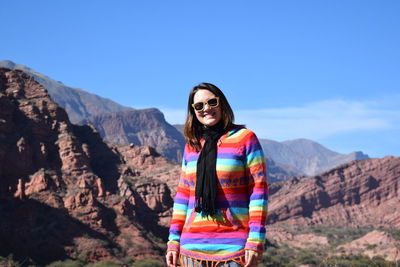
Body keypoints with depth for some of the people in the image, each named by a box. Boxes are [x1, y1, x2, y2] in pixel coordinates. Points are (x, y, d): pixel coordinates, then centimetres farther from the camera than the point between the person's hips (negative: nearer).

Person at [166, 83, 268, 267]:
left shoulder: (245, 139, 1)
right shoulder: (191, 146, 15)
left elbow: (259, 190, -4)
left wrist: (256, 240, -11)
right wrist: (173, 241, 11)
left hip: (233, 245, -4)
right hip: (193, 246, 4)